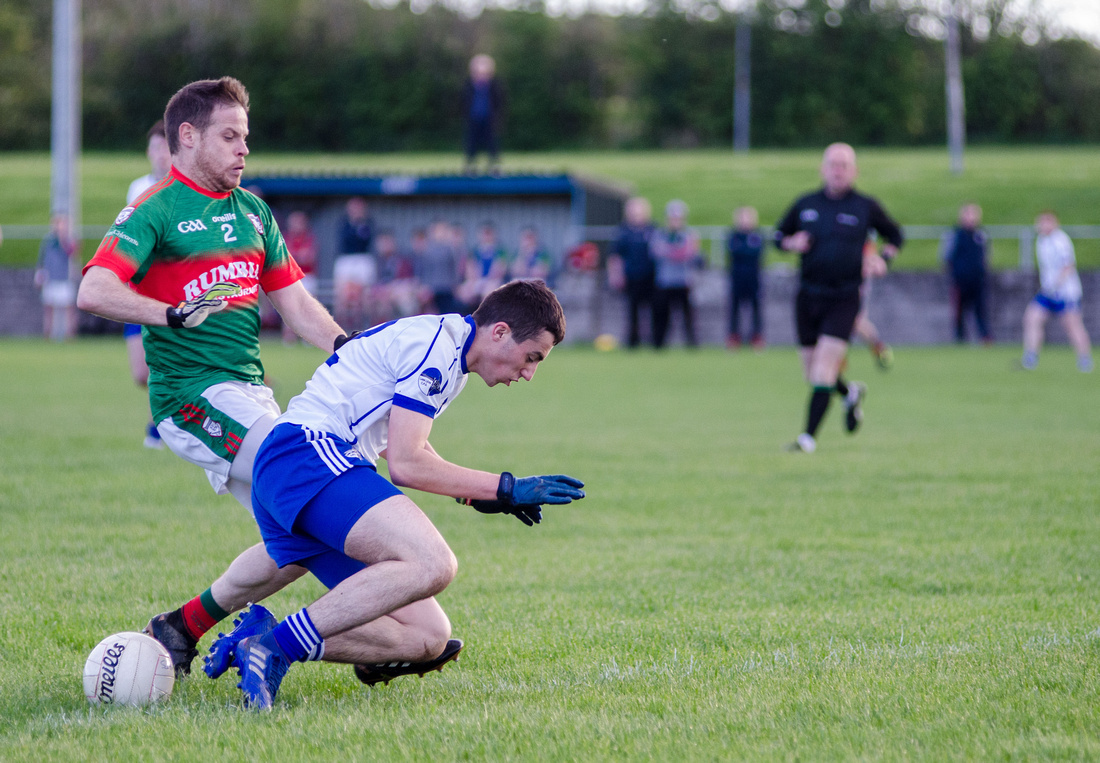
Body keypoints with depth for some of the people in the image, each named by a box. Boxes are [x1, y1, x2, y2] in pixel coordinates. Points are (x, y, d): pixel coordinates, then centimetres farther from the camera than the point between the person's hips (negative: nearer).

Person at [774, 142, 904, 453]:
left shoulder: (865, 207, 2)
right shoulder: (805, 205, 8)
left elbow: (895, 235, 16)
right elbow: (779, 235, 19)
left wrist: (882, 258, -2)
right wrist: (791, 242, -4)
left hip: (844, 299, -3)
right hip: (808, 297, 4)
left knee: (824, 368, -15)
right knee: (811, 371, 8)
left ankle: (808, 436, -14)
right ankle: (851, 394, 40)